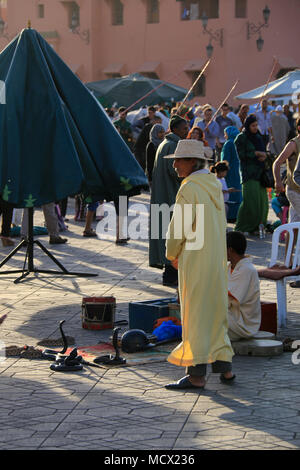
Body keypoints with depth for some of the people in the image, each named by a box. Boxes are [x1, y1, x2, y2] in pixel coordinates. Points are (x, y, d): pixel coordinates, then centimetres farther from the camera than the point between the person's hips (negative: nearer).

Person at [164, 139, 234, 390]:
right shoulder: (214, 184, 9)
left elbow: (179, 228, -14)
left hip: (195, 259, -8)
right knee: (215, 311, 15)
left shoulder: (189, 189, -16)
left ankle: (196, 374, 1)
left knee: (195, 314, -2)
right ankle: (224, 366, 19)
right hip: (217, 258, 8)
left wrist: (172, 254, 4)